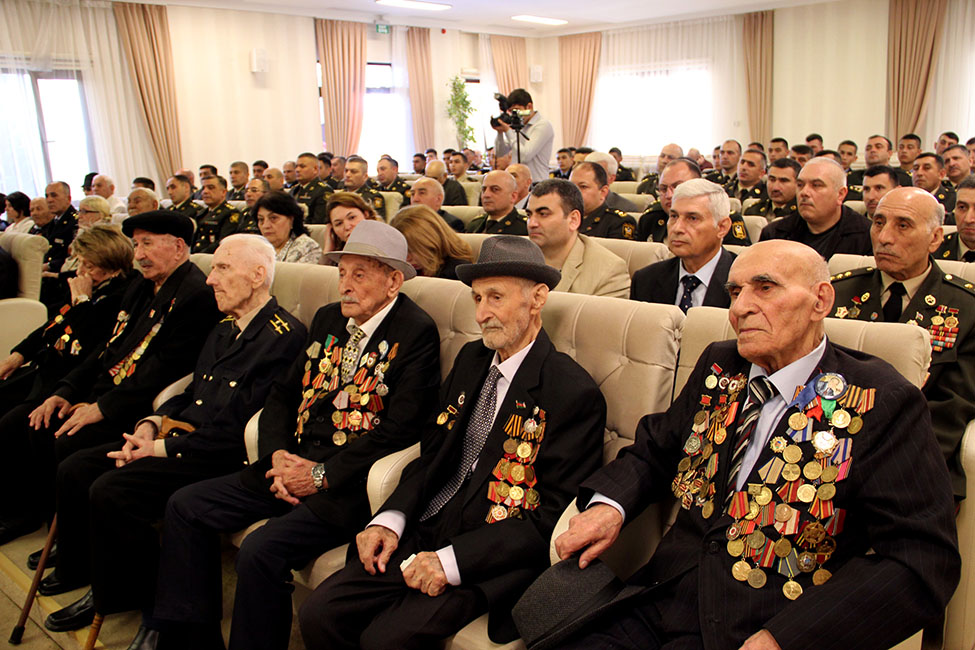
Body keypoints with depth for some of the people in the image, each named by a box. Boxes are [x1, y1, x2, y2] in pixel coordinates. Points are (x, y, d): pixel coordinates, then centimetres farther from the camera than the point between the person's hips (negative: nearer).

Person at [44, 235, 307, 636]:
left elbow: (239, 430, -20)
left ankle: (131, 598, 3)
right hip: (180, 436, 9)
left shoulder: (284, 337, -16)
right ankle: (83, 573, 22)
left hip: (222, 458, -9)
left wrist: (164, 448, -15)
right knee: (75, 470, 4)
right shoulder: (225, 328, 16)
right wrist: (151, 424, 3)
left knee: (111, 490, -21)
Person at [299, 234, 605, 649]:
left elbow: (555, 514, -15)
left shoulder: (575, 394, -13)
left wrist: (452, 560, -20)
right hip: (422, 535, 6)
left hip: (487, 560, -6)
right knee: (317, 615, -6)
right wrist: (389, 520, -3)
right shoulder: (470, 359, 10)